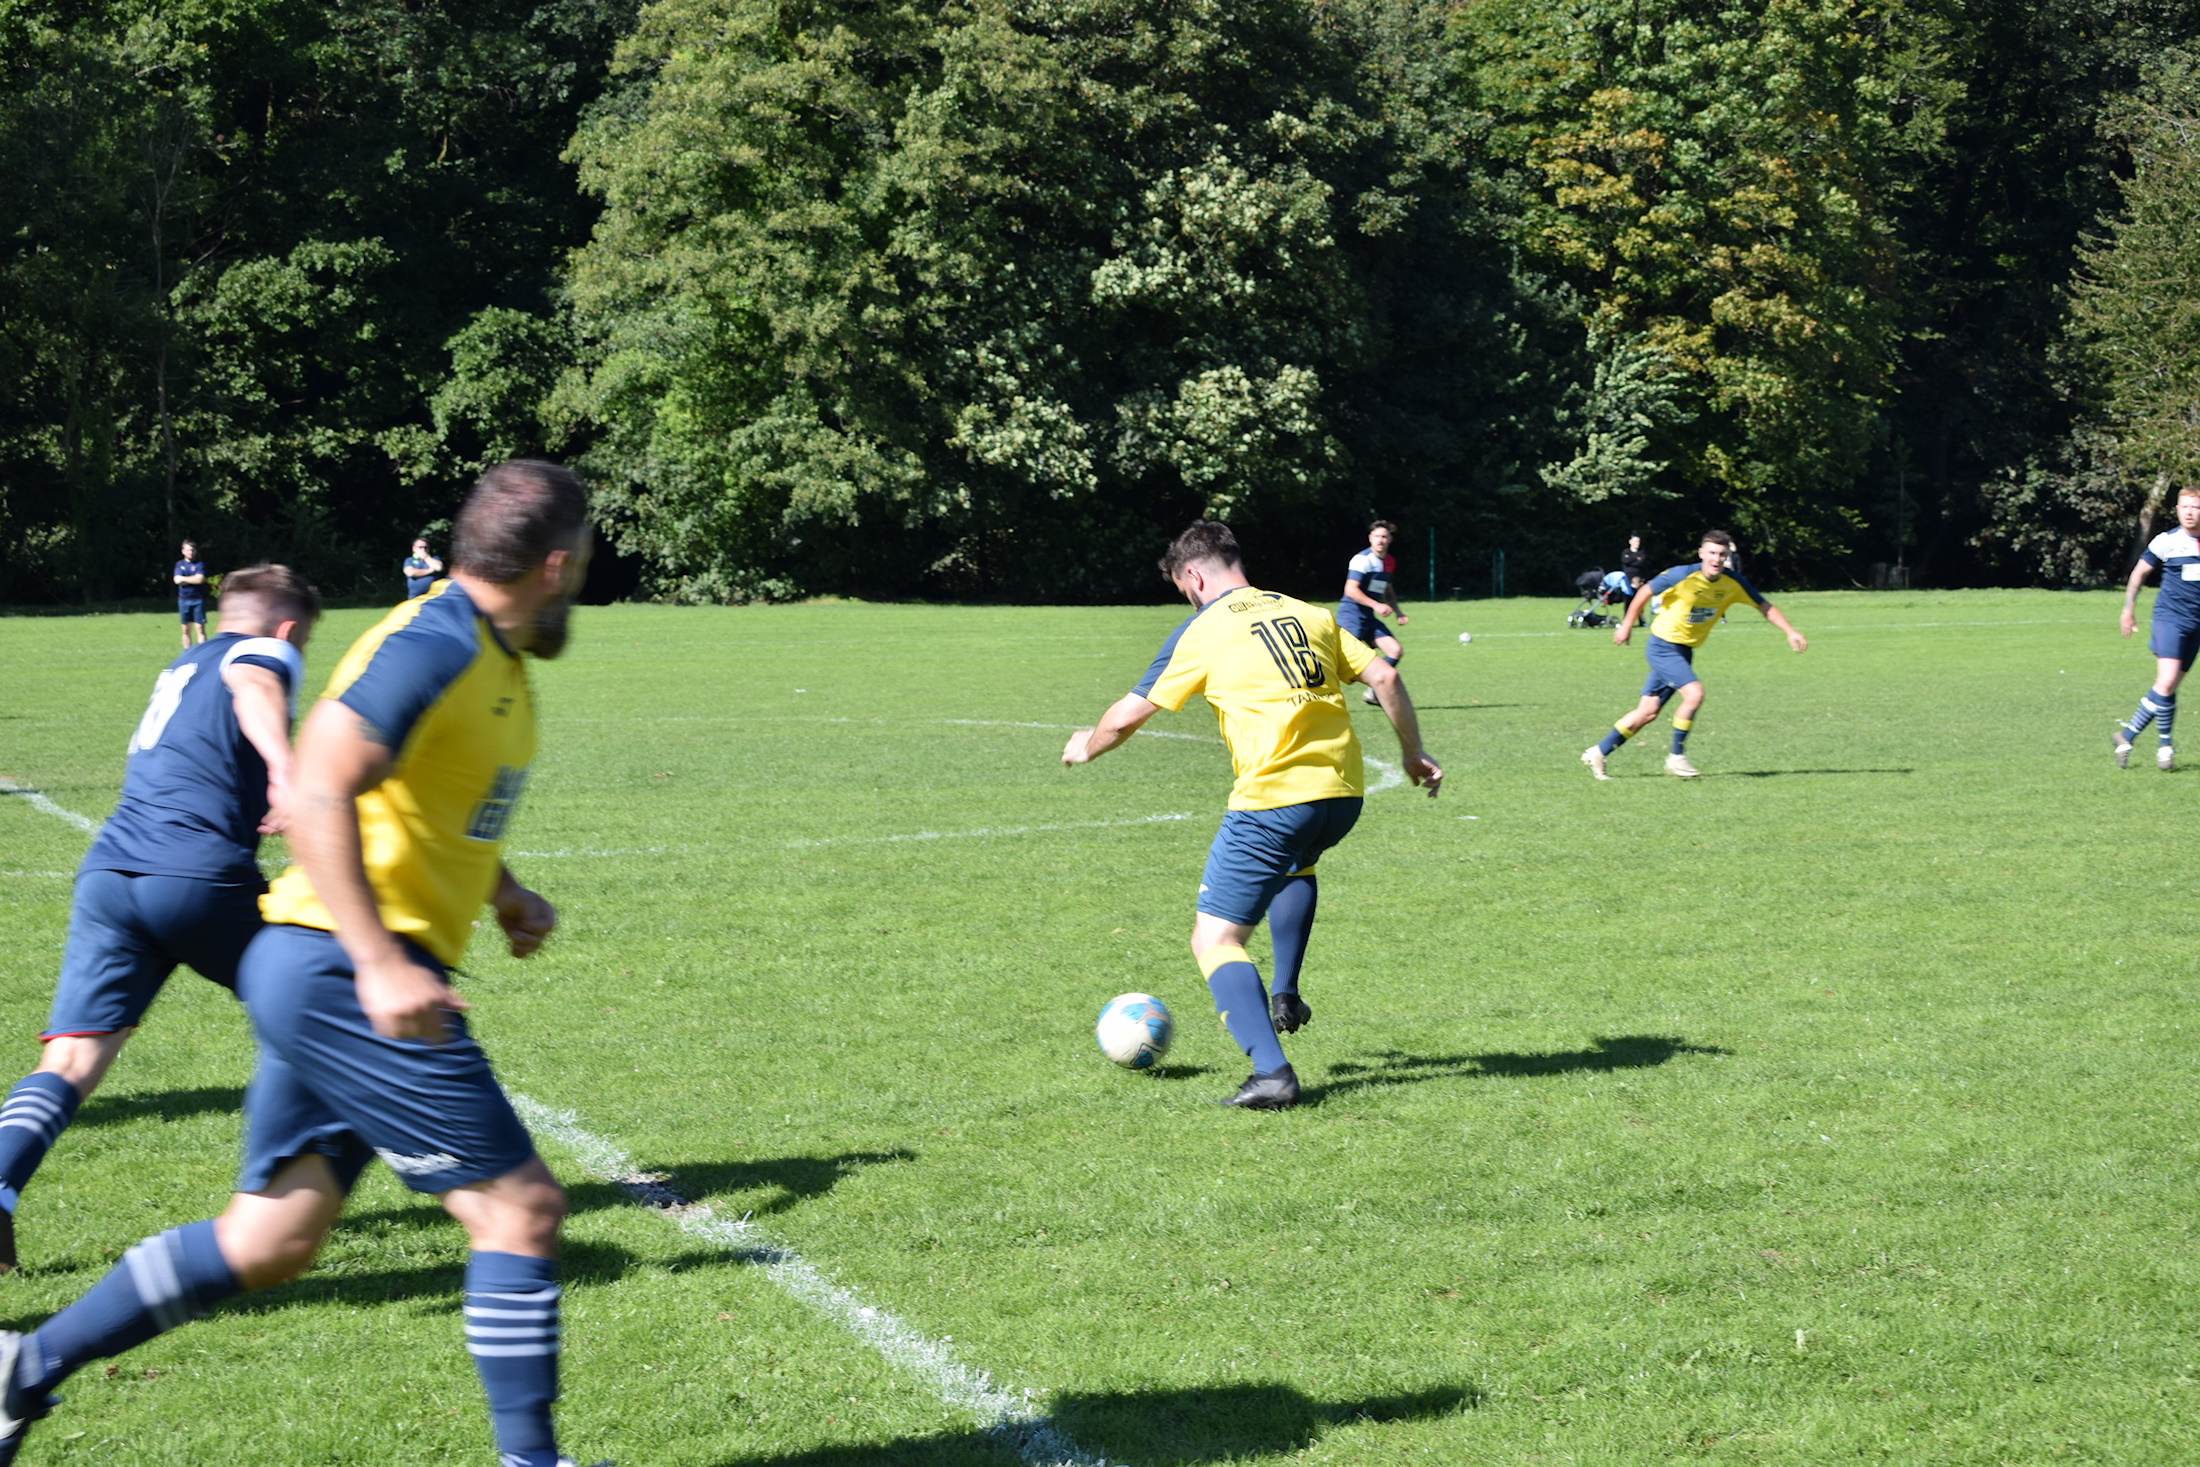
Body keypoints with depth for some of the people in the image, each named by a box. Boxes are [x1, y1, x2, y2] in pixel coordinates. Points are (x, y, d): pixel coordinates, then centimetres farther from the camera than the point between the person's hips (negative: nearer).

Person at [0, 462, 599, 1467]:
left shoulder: (492, 657, 15)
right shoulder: (433, 646, -16)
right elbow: (316, 792, -25)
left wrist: (501, 892, 17)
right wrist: (381, 962, -29)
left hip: (328, 976, 10)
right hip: (345, 973, -10)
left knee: (268, 1243, 14)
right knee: (519, 1205, -7)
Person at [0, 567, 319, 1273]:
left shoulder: (180, 668, 32)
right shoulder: (264, 652, 10)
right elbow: (252, 687, -15)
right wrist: (284, 768, -32)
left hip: (108, 871, 6)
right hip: (200, 876, -6)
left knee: (70, 1060, -4)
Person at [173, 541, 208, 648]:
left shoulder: (200, 564, 0)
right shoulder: (180, 564, 9)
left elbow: (200, 579, -14)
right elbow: (177, 580, -5)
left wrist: (183, 579, -4)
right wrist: (193, 579, -8)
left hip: (198, 600, -3)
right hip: (183, 600, 3)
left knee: (200, 628, -8)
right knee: (186, 630, 8)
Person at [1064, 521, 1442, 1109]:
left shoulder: (1202, 632, 3)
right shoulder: (1310, 614, 16)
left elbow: (1129, 714, 7)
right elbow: (1384, 676, 11)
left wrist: (1086, 747, 27)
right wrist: (1414, 753, 21)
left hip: (1272, 799, -6)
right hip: (1342, 792, 6)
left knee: (1215, 939, 1)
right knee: (1296, 862, 40)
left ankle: (1271, 1071, -17)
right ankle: (1284, 998, 33)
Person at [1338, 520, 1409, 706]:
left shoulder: (1390, 561, 14)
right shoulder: (1362, 559, -12)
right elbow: (1350, 589, -19)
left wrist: (1398, 612, 16)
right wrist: (1376, 605, -22)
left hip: (1369, 618, 8)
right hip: (1351, 614, -8)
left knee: (1396, 651, -1)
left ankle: (1373, 694, 9)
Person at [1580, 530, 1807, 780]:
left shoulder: (1732, 583, -6)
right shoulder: (1683, 576, -21)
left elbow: (1765, 606, 4)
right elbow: (1645, 592, -8)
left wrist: (1790, 632, -5)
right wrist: (1627, 625, -2)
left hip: (1684, 651, 6)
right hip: (1662, 646, -6)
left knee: (1648, 712, 6)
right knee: (1694, 693, -23)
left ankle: (1597, 753, 16)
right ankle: (1676, 757, -8)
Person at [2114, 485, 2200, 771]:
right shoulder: (2167, 541, -3)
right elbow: (2139, 572, 7)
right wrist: (2127, 609, 4)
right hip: (2170, 616, -4)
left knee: (2171, 685, 1)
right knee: (2167, 681, -19)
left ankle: (2128, 735, 12)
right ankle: (2164, 744, -4)